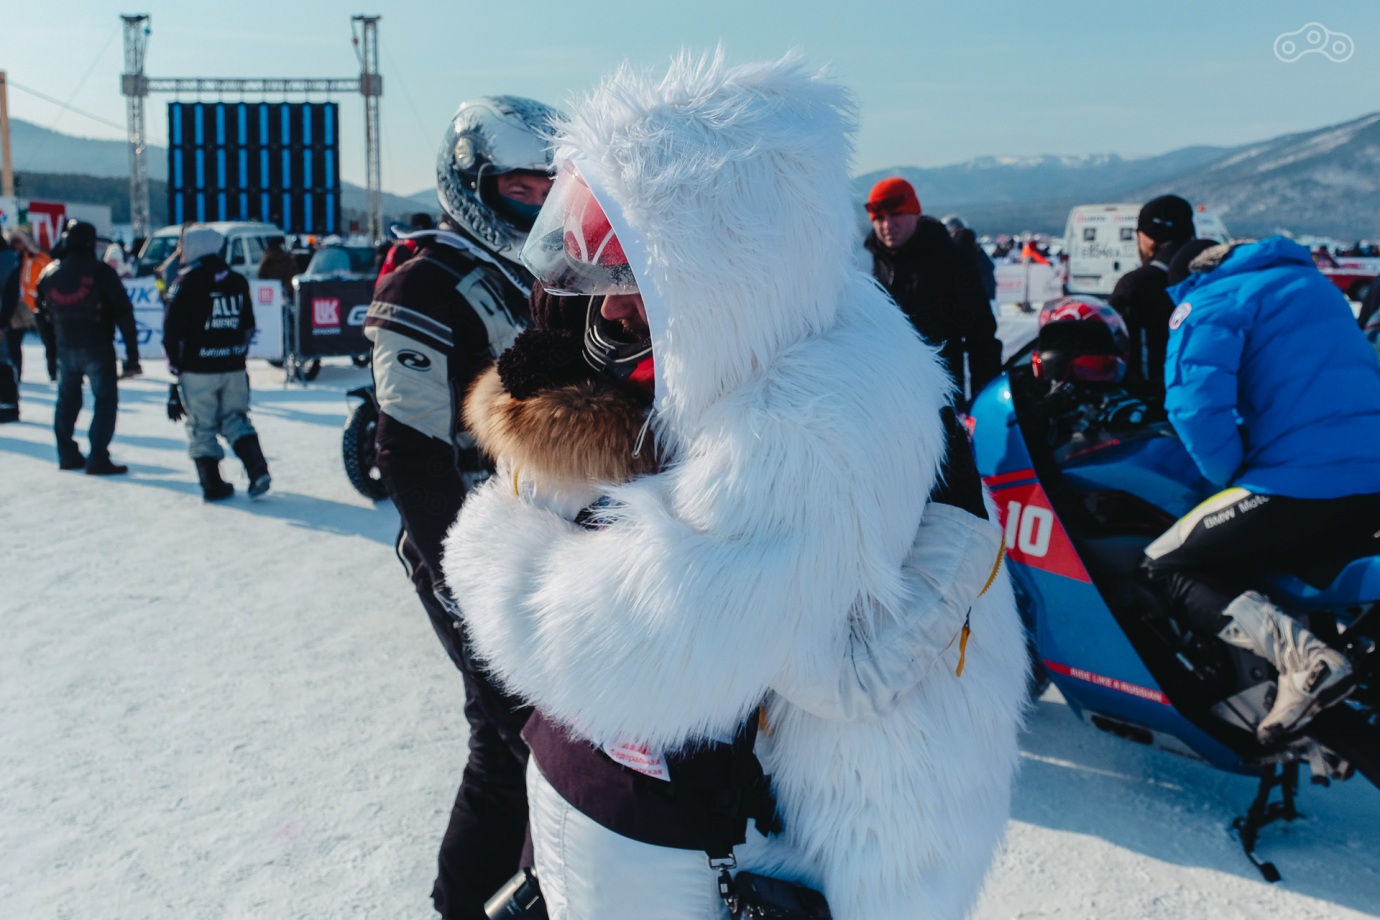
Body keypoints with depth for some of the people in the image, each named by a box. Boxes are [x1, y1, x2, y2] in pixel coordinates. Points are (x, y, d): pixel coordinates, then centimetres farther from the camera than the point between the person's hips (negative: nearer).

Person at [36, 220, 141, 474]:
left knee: (67, 400, 18)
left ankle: (67, 455, 23)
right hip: (97, 349, -5)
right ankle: (98, 459, -5)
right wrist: (132, 355, -10)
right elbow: (124, 313, -13)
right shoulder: (101, 272, -10)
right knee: (105, 399, 1)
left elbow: (43, 315, 13)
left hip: (65, 349, 5)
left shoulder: (49, 274, 6)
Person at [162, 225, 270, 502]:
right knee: (235, 419, 15)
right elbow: (248, 326, 16)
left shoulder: (185, 283, -8)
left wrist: (174, 366, 0)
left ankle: (212, 485, 8)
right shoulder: (238, 281, 8)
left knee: (201, 429, 6)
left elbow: (173, 331, -9)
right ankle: (258, 470, -3)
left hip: (197, 370, -5)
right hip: (233, 369, 5)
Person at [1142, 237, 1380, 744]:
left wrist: (1234, 478, 0)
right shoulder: (1309, 280, 26)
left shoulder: (1211, 302, 0)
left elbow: (1197, 403, -17)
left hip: (1301, 487, -8)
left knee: (1163, 569, 1)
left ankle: (1301, 654, -18)